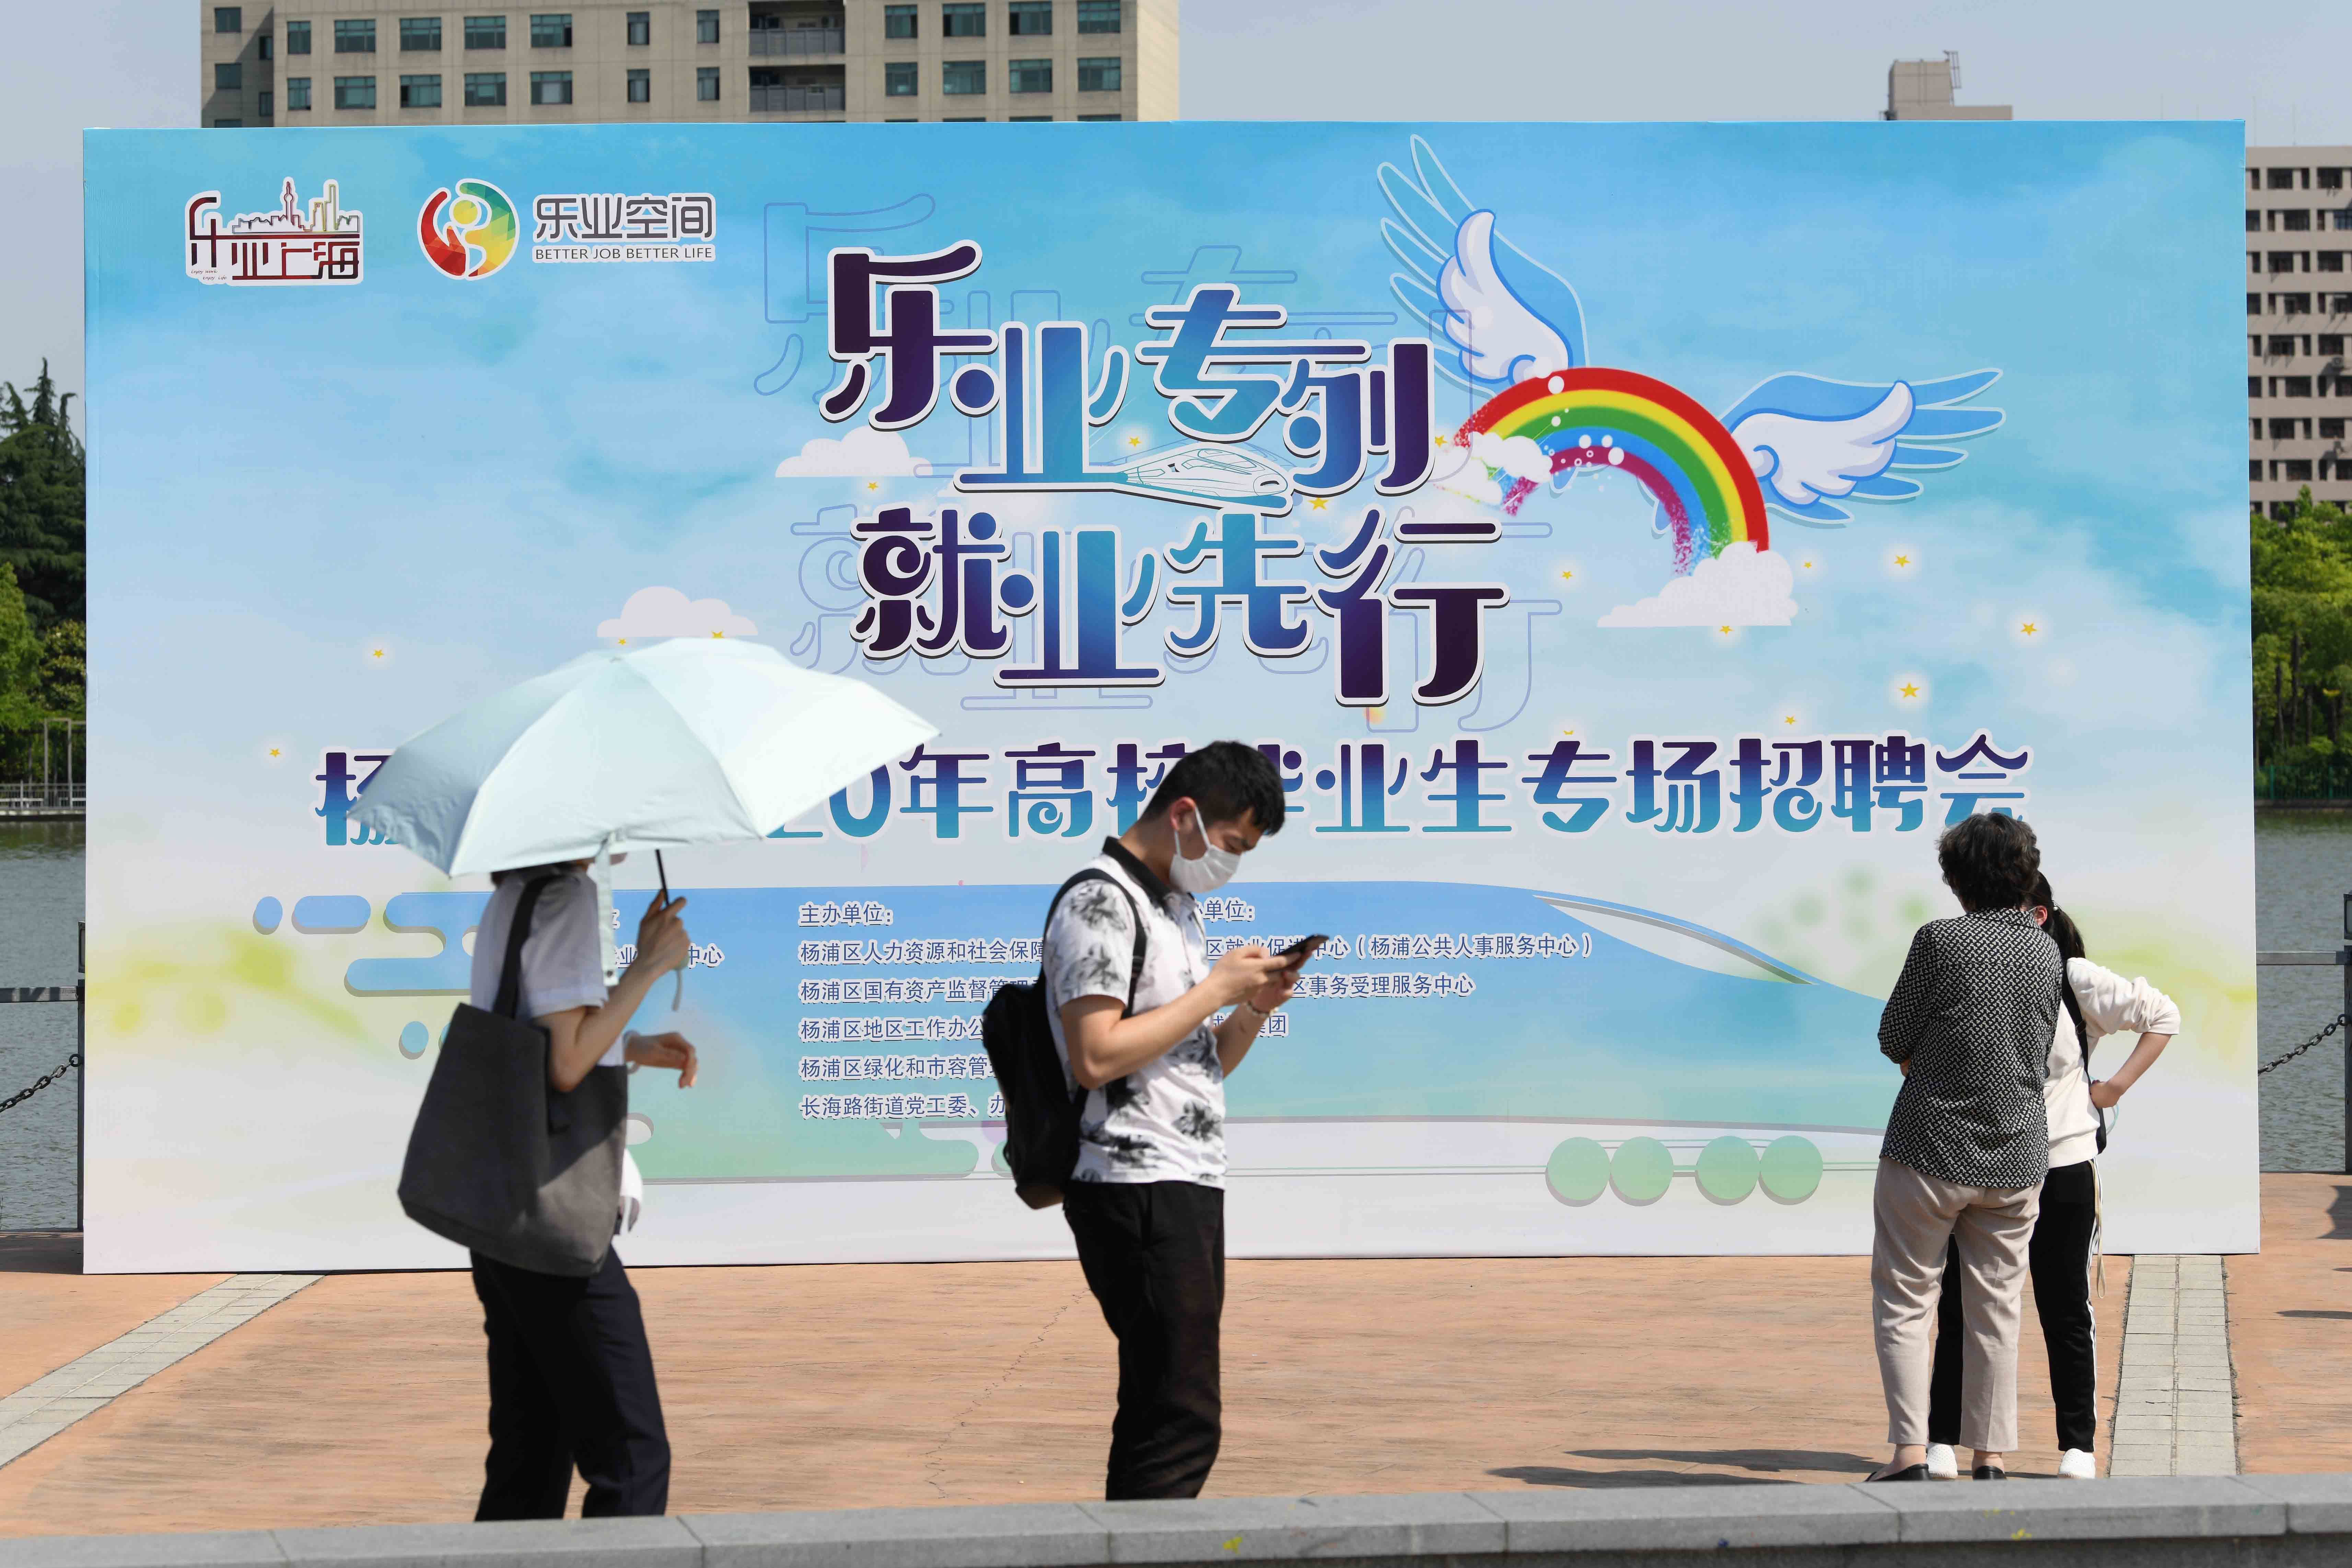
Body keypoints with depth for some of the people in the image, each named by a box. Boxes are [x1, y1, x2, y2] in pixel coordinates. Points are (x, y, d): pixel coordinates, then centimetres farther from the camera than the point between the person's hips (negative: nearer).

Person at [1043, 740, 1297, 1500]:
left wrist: (1254, 1009, 5)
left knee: (1162, 1407, 9)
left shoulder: (1176, 908, 20)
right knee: (1182, 1416, -13)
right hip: (1136, 1188, -10)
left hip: (1188, 1184, 10)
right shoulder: (1100, 904, -10)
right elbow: (1096, 1057, -21)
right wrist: (1216, 990, -14)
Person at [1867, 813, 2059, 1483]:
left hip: (1930, 1149, -4)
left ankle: (1910, 1452, -6)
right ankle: (1991, 1459, 10)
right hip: (2017, 1158, 4)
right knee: (1996, 1313, 11)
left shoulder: (1941, 940, -12)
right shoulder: (2046, 951, 4)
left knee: (1903, 1302, 5)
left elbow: (1894, 1040, -5)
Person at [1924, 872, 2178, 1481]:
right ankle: (1942, 1441, 7)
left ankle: (2078, 1445, 15)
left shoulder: (2077, 982, -5)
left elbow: (2162, 1016, 4)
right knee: (1959, 1306, 1)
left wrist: (2116, 1086, -1)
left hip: (2064, 1168, -2)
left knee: (2065, 1310, 6)